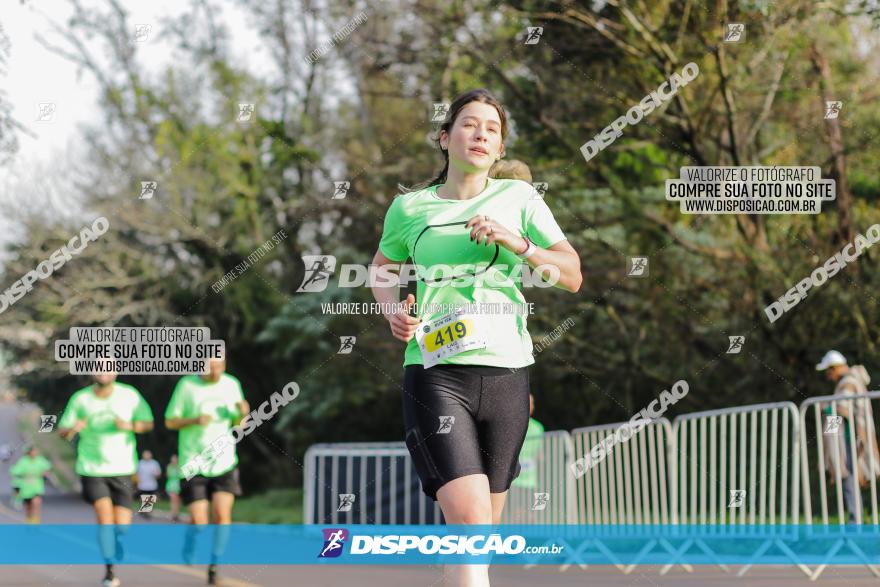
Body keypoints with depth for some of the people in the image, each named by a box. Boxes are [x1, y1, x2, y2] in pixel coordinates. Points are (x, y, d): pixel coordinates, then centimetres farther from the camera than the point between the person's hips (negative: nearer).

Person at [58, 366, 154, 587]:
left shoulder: (130, 395, -2)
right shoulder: (80, 399, -3)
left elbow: (148, 423, 7)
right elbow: (62, 431, 3)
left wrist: (130, 426, -15)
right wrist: (73, 428, -22)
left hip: (122, 469, 1)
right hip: (92, 469, -1)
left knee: (121, 526, -2)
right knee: (105, 515, -19)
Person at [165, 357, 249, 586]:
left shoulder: (232, 384, 4)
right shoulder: (186, 385, -5)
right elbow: (170, 421, 0)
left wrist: (243, 414, -10)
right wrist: (194, 420, -19)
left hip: (224, 463, 2)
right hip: (194, 464, -2)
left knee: (222, 514, -14)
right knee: (199, 521, -6)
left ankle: (213, 567, 1)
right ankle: (191, 539, 30)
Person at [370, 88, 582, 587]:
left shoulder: (518, 198, 9)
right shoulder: (410, 207, 9)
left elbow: (572, 275, 4)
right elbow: (382, 267, 27)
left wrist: (517, 243, -11)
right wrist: (393, 309, 7)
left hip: (507, 373, 2)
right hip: (436, 374, -2)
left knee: (486, 525, 10)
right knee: (470, 522, -19)